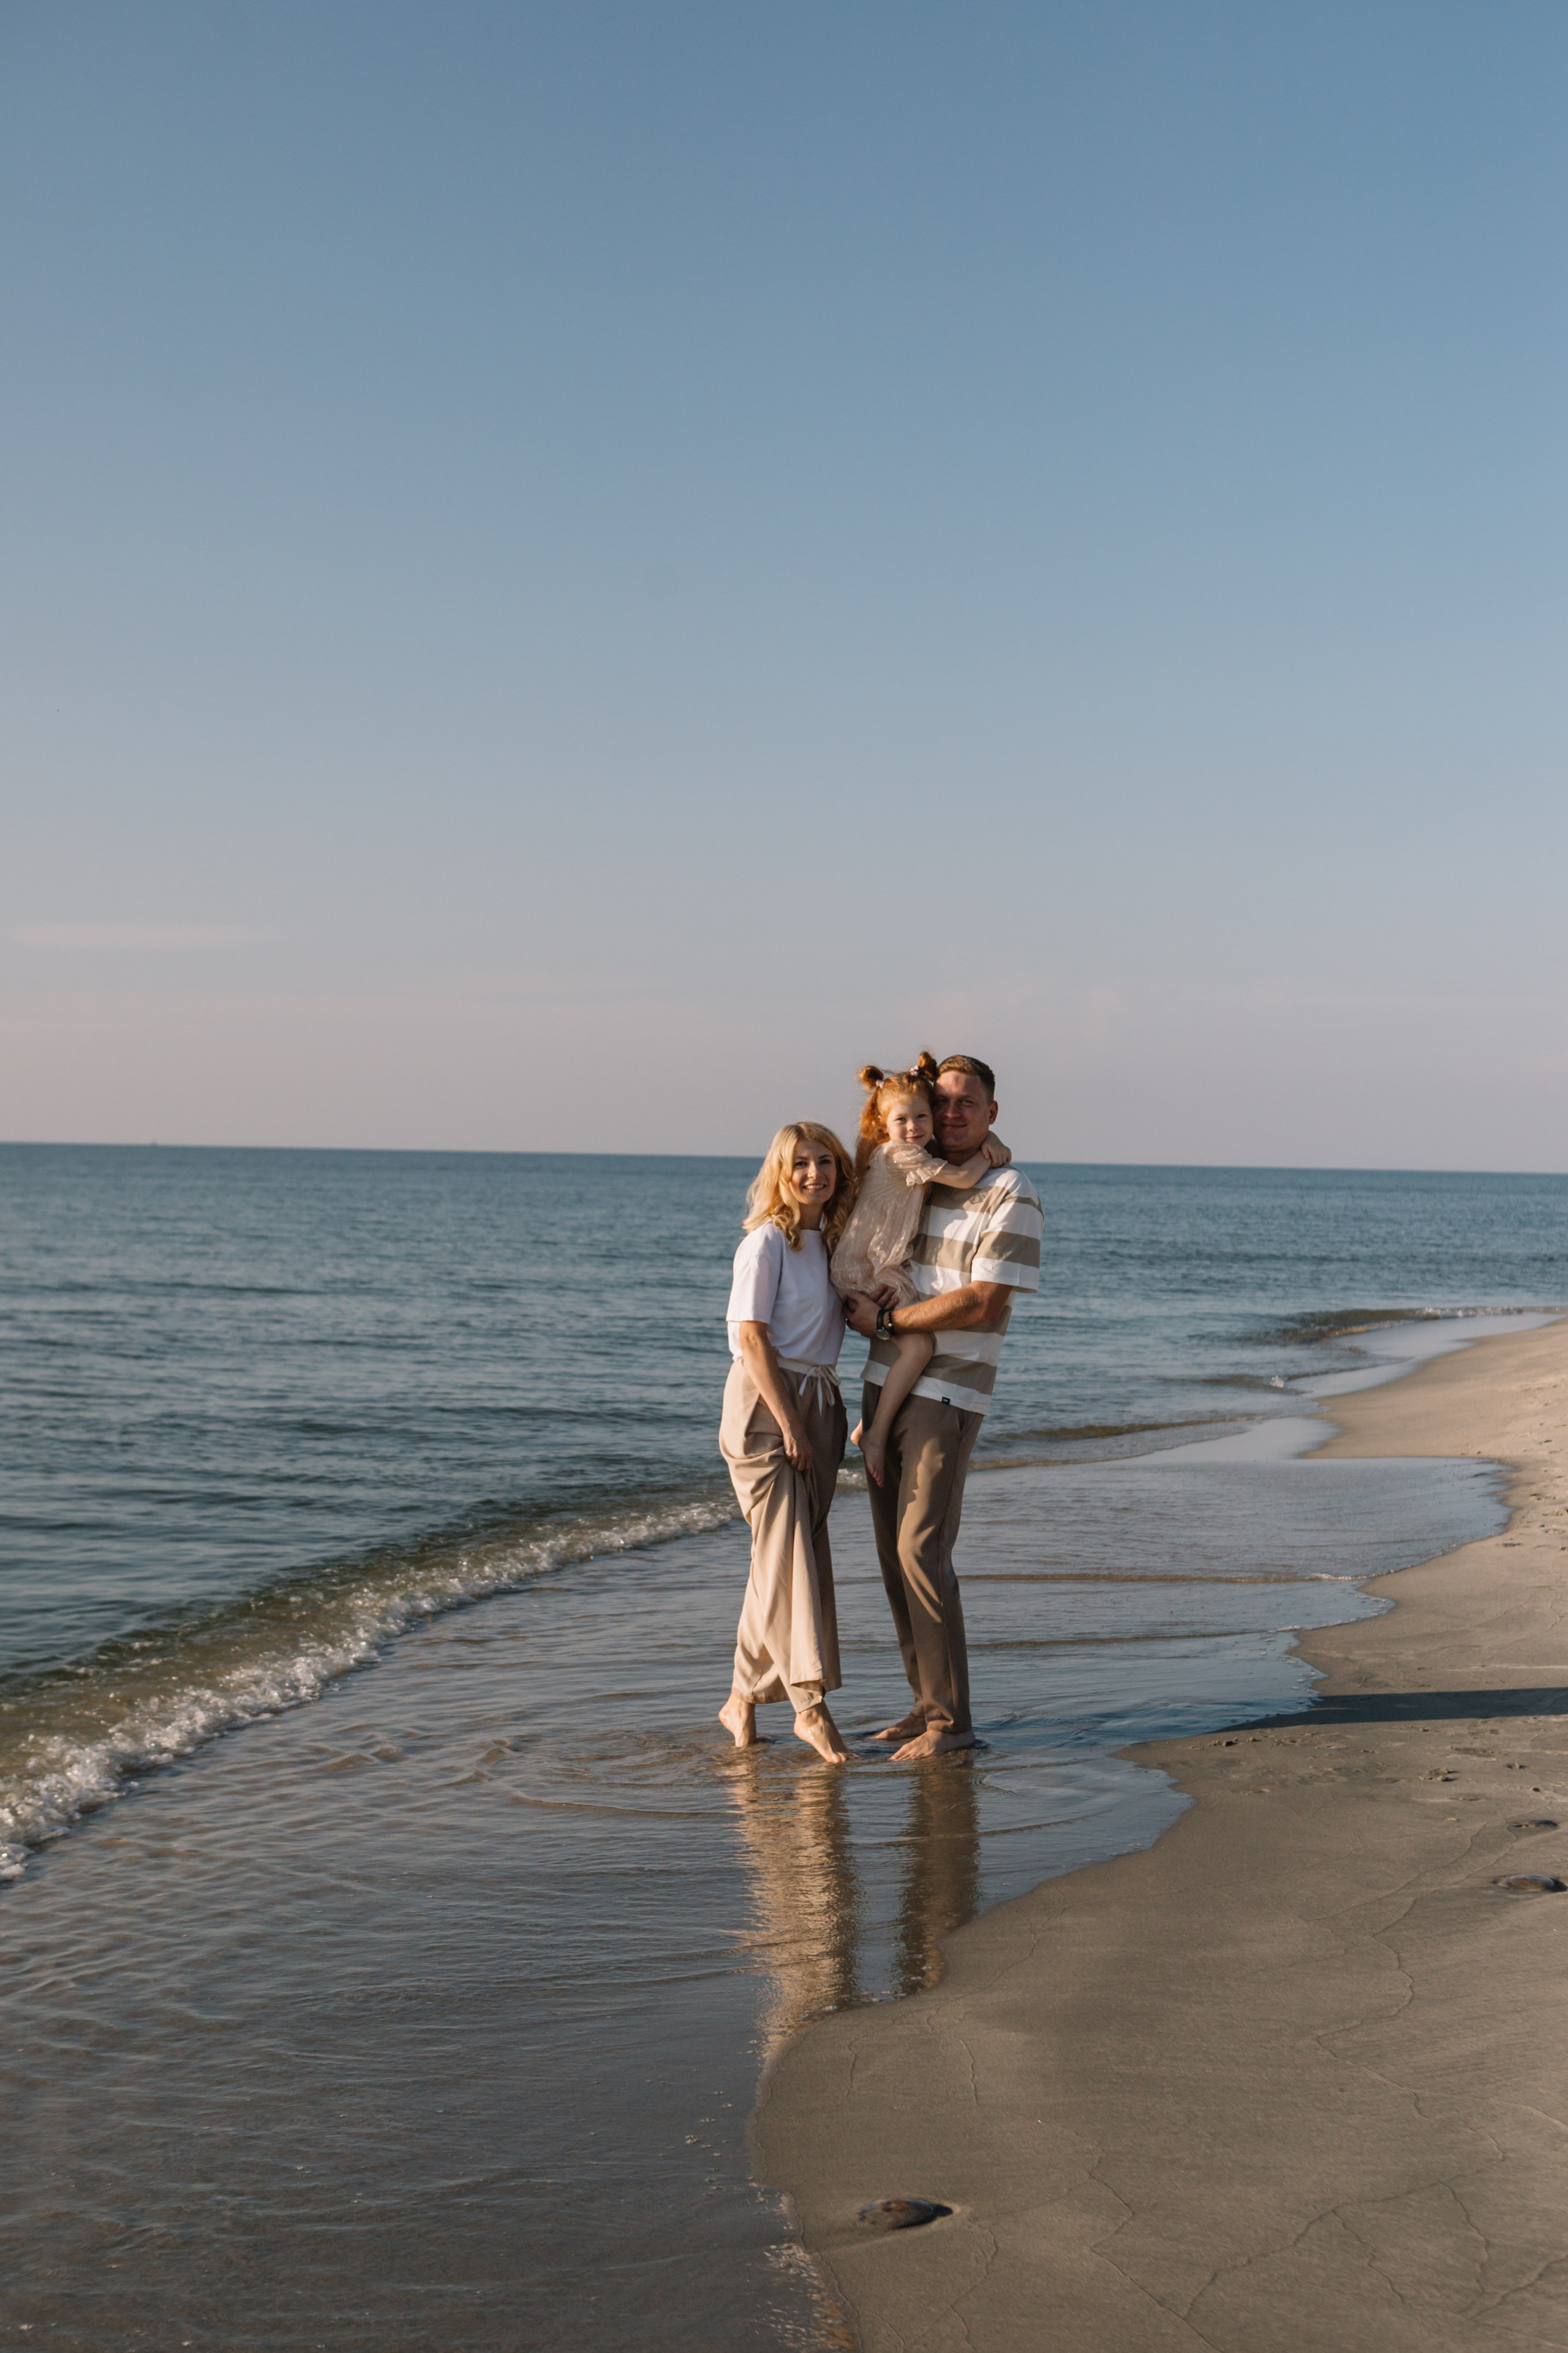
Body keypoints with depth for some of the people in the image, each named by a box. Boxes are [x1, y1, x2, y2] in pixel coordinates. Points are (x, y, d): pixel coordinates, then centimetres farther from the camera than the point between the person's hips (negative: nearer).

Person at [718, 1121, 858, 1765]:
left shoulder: (832, 1241, 13)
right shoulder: (767, 1242, -8)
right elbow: (752, 1339, -12)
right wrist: (788, 1423, -16)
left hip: (819, 1402, 7)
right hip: (764, 1404, -7)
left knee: (782, 1555, 7)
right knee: (788, 1552, -9)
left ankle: (743, 1698, 15)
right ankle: (811, 1705, -9)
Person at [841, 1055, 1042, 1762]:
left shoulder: (1011, 1196, -9)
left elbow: (983, 1303, -18)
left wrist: (886, 1320, -13)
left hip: (947, 1394, -7)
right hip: (884, 1384, 7)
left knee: (921, 1549, -12)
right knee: (893, 1550, 8)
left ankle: (951, 1718, -5)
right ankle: (928, 1701, 16)